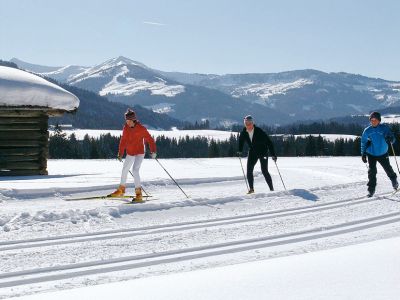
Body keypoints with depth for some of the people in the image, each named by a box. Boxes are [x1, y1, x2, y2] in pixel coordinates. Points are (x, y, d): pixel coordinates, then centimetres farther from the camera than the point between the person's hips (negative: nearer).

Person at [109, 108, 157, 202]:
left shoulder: (141, 128, -17)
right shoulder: (126, 128, -2)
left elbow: (149, 139, -16)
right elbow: (123, 141, 8)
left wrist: (153, 151, -25)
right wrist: (120, 153, 9)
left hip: (139, 153, -6)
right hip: (130, 153, 6)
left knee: (135, 170, -21)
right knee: (125, 170, 14)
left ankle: (138, 193, -19)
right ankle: (121, 190, 35)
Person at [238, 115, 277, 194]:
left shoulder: (259, 131, -25)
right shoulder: (244, 133, -11)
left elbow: (269, 142, -22)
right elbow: (241, 141, 12)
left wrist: (273, 155, -25)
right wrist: (240, 151, 4)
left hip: (263, 152, -4)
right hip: (252, 153, 4)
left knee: (264, 171, -10)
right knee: (249, 170, -6)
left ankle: (271, 188, 0)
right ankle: (251, 188, 5)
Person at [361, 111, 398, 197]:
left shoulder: (384, 128, -9)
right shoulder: (367, 131, -3)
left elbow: (392, 138, -10)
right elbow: (363, 143, 8)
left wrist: (390, 139, -35)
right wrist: (363, 154, 3)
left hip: (383, 154, -1)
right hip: (371, 154, 1)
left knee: (388, 169, 9)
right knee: (372, 171, -12)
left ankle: (394, 180, 41)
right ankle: (371, 189, -5)